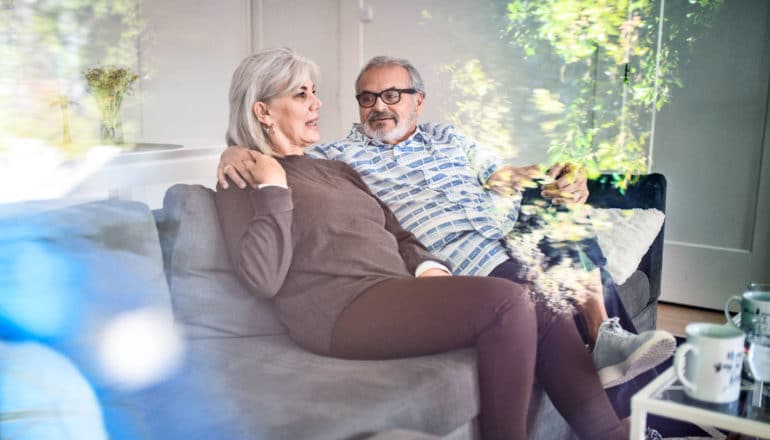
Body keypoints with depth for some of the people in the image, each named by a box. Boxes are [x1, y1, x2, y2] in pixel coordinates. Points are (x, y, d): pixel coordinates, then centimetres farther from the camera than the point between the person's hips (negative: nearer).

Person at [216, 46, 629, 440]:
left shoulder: (335, 168, 25)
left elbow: (397, 235, 22)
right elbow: (263, 278, -11)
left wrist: (428, 267, 1)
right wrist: (274, 188, -11)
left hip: (399, 292, 8)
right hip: (343, 309, -8)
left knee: (545, 318, -9)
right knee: (506, 302, -25)